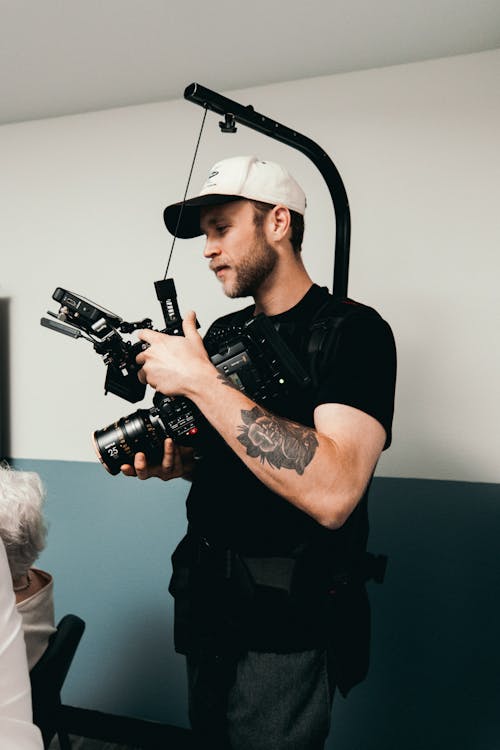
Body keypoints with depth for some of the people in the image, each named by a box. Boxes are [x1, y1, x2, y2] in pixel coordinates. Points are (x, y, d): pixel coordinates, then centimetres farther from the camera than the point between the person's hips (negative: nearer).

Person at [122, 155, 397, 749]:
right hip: (205, 600, 7)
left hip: (285, 628, -7)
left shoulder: (354, 332, -18)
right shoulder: (221, 333, 4)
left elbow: (331, 493, -33)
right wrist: (174, 462, -8)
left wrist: (200, 380, -28)